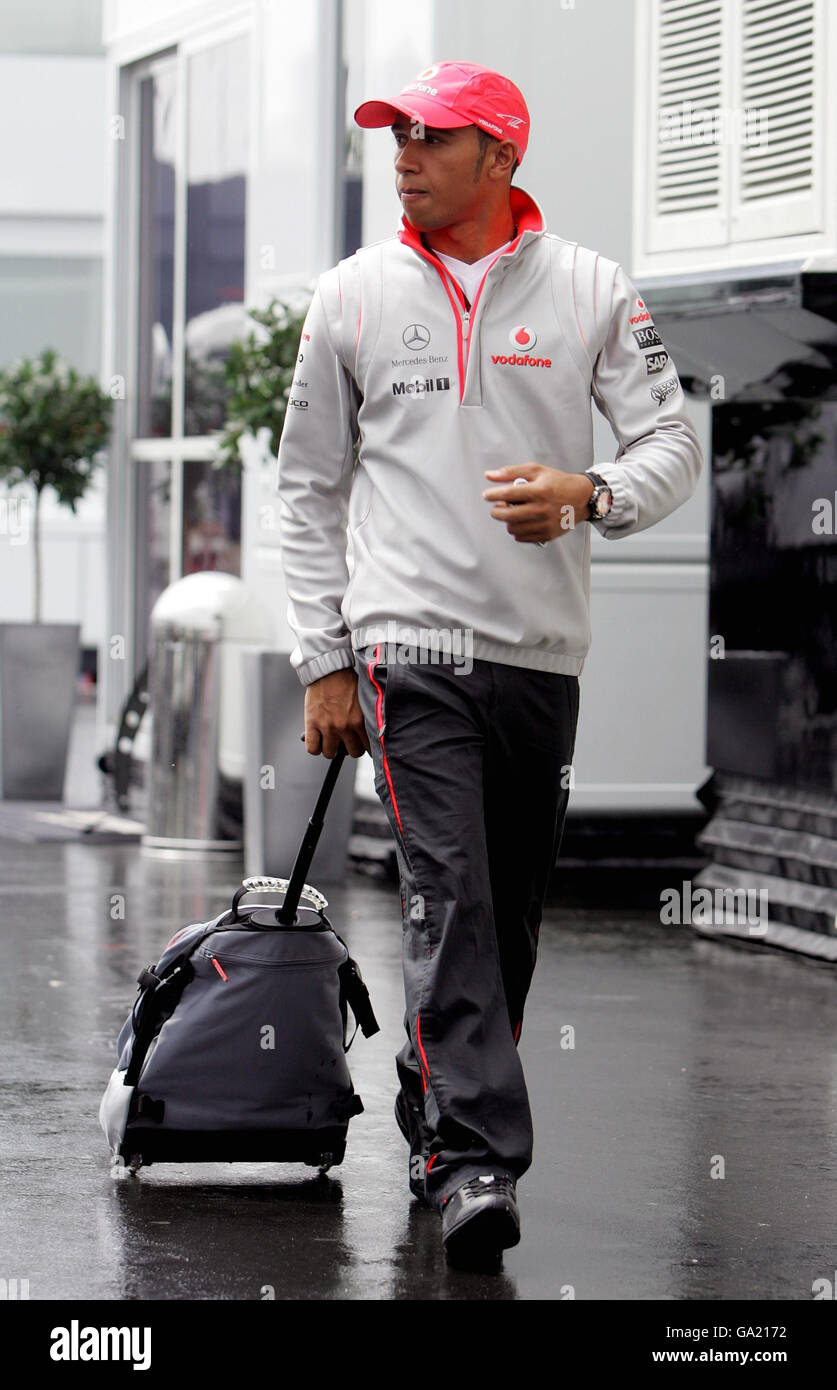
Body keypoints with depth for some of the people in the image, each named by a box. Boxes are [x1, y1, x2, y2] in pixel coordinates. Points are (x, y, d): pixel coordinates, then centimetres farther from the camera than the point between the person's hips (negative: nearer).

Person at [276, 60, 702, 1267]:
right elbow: (311, 487, 11)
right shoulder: (353, 297, 6)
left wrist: (586, 494, -20)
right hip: (410, 645, -2)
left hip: (543, 653, 2)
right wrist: (323, 660, 5)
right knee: (449, 897, -15)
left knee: (512, 913, 9)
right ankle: (474, 1164, -21)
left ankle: (434, 1109, 28)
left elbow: (673, 448, 3)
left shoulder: (591, 292, 5)